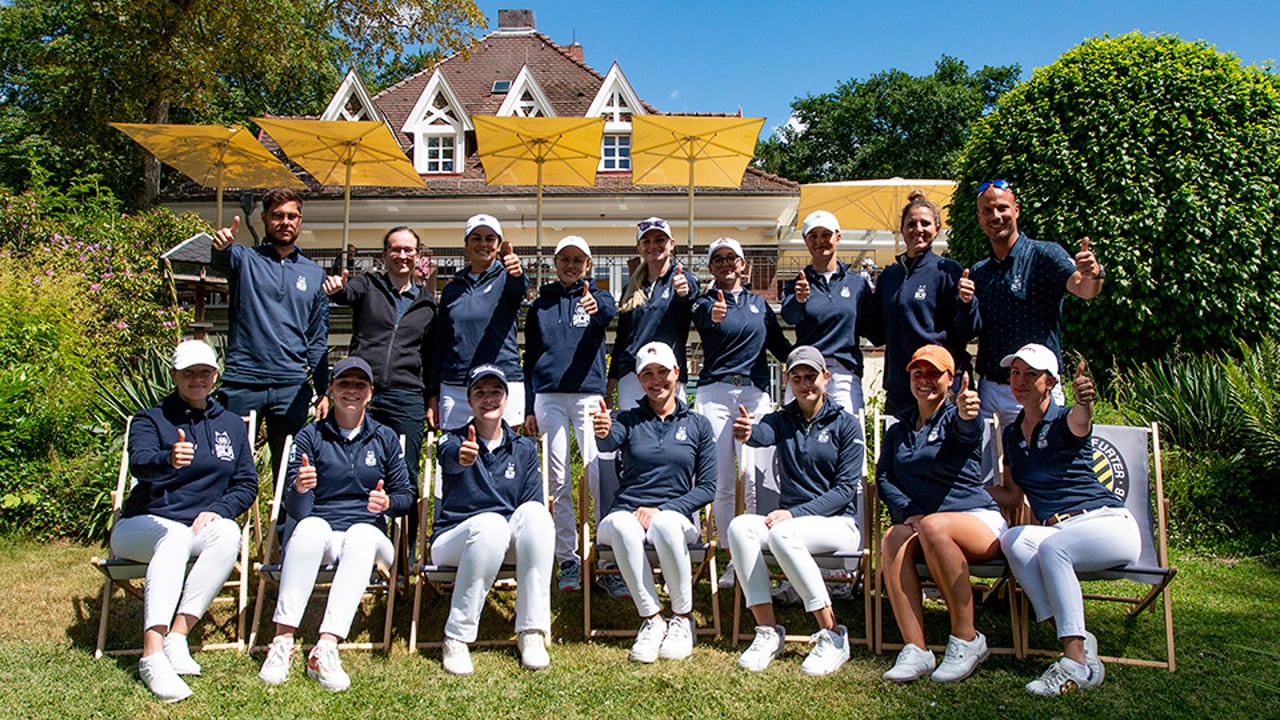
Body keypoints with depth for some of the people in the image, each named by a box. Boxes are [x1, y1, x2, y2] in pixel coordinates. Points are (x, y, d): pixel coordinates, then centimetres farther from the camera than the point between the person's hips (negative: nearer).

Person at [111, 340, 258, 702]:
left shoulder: (231, 425, 14)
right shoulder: (150, 420, 2)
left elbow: (247, 483, 11)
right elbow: (140, 463, -21)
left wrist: (217, 510, -9)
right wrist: (170, 459, -45)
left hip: (202, 525, 3)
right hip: (142, 525, -3)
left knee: (229, 532, -31)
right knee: (176, 536, -36)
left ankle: (177, 635, -31)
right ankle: (152, 654, -44)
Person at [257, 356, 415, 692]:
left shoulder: (385, 438, 10)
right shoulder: (310, 437, 5)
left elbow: (407, 494, 9)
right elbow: (296, 510, -3)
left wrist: (388, 502, -15)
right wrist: (299, 489, -27)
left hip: (367, 534, 1)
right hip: (319, 533, 0)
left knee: (362, 534, -34)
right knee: (311, 526, -34)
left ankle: (326, 647, -43)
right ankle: (282, 640, -37)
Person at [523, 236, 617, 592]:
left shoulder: (596, 297, 9)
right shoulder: (541, 305, 15)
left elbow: (609, 312, -17)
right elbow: (530, 358, 16)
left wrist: (597, 306, -42)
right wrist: (529, 407, 10)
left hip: (588, 393, -2)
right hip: (548, 397, 2)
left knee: (599, 475, -11)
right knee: (559, 482, 3)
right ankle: (567, 560, 10)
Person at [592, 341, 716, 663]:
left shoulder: (697, 425, 10)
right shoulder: (629, 420, 9)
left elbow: (707, 487, 5)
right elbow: (609, 443, -16)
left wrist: (661, 509, -10)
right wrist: (602, 433, -42)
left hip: (675, 515, 0)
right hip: (627, 512, 0)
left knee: (665, 523, -36)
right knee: (622, 525, -35)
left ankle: (683, 619, -16)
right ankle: (653, 619, -19)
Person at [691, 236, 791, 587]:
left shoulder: (759, 303, 17)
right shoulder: (707, 301, 8)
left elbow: (780, 345, 22)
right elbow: (703, 317, -17)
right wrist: (714, 315, -42)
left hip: (755, 392, 2)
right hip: (715, 392, -1)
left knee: (758, 482, -5)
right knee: (723, 482, -1)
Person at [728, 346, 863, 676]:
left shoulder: (846, 425, 1)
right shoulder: (782, 420, 9)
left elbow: (845, 489, -7)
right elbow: (763, 435, -17)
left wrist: (795, 513, -20)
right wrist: (746, 433, -43)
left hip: (838, 522, -4)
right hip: (791, 519, 4)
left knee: (782, 533, -34)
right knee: (740, 526, -26)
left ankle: (833, 635, -23)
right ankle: (767, 630, -23)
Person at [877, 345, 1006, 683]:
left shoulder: (955, 417, 0)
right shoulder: (897, 431, 17)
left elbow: (966, 430, -25)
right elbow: (884, 478, 5)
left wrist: (966, 414, -51)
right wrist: (907, 512, -15)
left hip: (979, 521, -3)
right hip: (918, 521, 4)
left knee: (934, 526, -36)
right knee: (894, 538, -30)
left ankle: (966, 640, -22)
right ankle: (915, 649, -32)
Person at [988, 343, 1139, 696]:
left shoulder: (1064, 421, -5)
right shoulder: (1011, 434, 13)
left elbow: (1080, 421, -33)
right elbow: (1012, 497, 19)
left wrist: (1083, 401, -56)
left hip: (1109, 523, -5)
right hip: (1055, 530, 5)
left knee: (1051, 545, -35)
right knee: (1013, 539, -28)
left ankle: (1076, 662, -31)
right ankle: (1080, 641, -27)